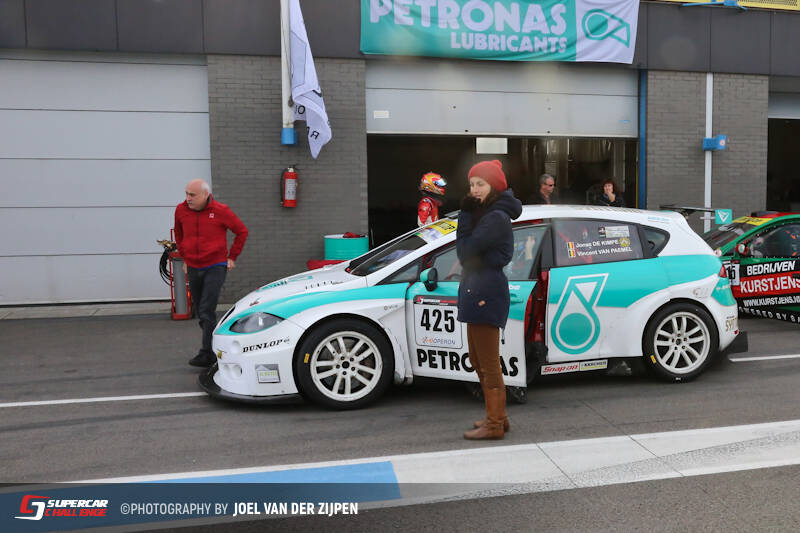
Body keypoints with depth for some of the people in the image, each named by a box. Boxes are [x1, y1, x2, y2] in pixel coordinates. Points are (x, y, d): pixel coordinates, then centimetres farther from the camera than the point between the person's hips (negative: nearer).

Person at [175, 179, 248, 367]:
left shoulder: (220, 211, -10)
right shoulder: (181, 210, 2)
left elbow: (242, 231, 1)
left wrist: (232, 257, 1)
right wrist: (184, 257, 16)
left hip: (215, 268, -5)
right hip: (193, 269, 5)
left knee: (207, 311, -13)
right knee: (200, 312, 10)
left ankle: (207, 354, -9)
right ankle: (215, 347, 23)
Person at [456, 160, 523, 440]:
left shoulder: (496, 218, -16)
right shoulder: (484, 214, 16)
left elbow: (466, 250, -19)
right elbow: (465, 251, 12)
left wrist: (465, 215, -13)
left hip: (486, 293, -11)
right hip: (476, 292, 11)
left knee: (489, 364, -1)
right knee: (478, 360, 19)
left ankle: (494, 425, 11)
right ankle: (497, 417, 31)